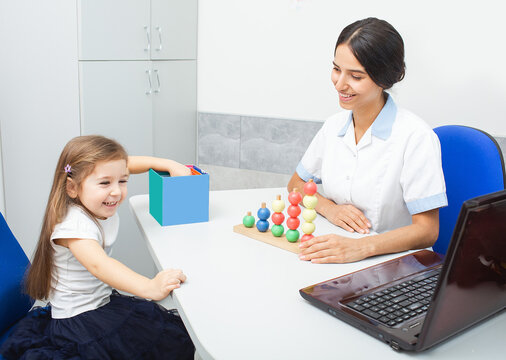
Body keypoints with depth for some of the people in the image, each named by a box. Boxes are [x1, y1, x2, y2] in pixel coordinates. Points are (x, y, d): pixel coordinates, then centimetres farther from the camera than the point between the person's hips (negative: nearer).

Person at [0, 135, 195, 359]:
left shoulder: (98, 203, -3)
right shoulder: (73, 224, -29)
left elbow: (128, 163, 11)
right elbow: (98, 264, -46)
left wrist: (169, 165, 0)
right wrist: (149, 287, -59)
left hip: (103, 302, 9)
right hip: (77, 322, -9)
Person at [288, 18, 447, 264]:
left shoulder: (415, 136, -14)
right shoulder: (334, 126, 5)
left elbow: (427, 231, -16)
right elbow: (296, 184, 16)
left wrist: (360, 247, -33)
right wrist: (328, 207, -5)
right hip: (335, 258, 5)